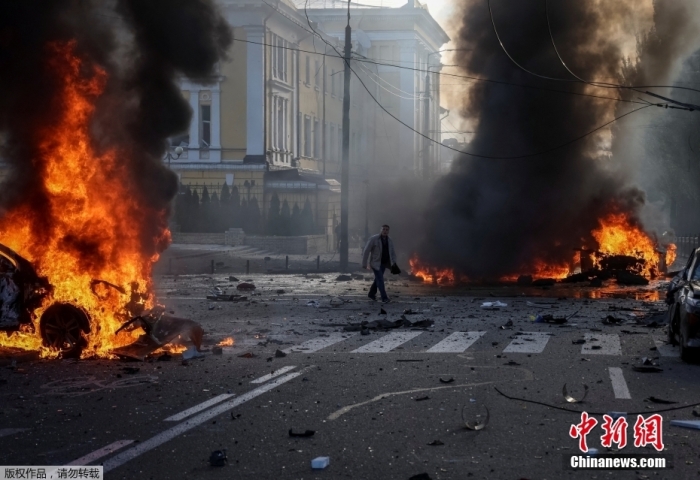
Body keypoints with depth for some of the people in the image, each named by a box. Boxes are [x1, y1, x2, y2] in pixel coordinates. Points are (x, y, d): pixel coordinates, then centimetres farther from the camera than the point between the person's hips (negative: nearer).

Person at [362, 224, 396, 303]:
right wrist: (364, 263, -13)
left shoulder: (389, 241, 3)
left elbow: (393, 253, 12)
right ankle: (384, 298, -12)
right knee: (380, 279, -13)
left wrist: (394, 263, -1)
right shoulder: (373, 239, -13)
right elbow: (366, 251, -12)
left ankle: (371, 294, 33)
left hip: (384, 263, 6)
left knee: (378, 279, 15)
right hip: (375, 263, -6)